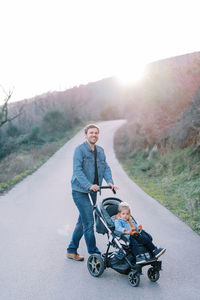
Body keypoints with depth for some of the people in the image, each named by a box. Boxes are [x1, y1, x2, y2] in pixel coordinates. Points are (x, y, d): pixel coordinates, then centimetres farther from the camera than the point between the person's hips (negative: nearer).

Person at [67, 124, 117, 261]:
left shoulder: (100, 151, 13)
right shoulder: (80, 149, -9)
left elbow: (106, 168, 8)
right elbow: (77, 170, -18)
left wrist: (110, 182, -11)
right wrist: (89, 185, -29)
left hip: (93, 191, 7)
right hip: (80, 190, -7)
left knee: (82, 222, 14)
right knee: (88, 222, -8)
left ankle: (72, 251, 27)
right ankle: (94, 253, 3)